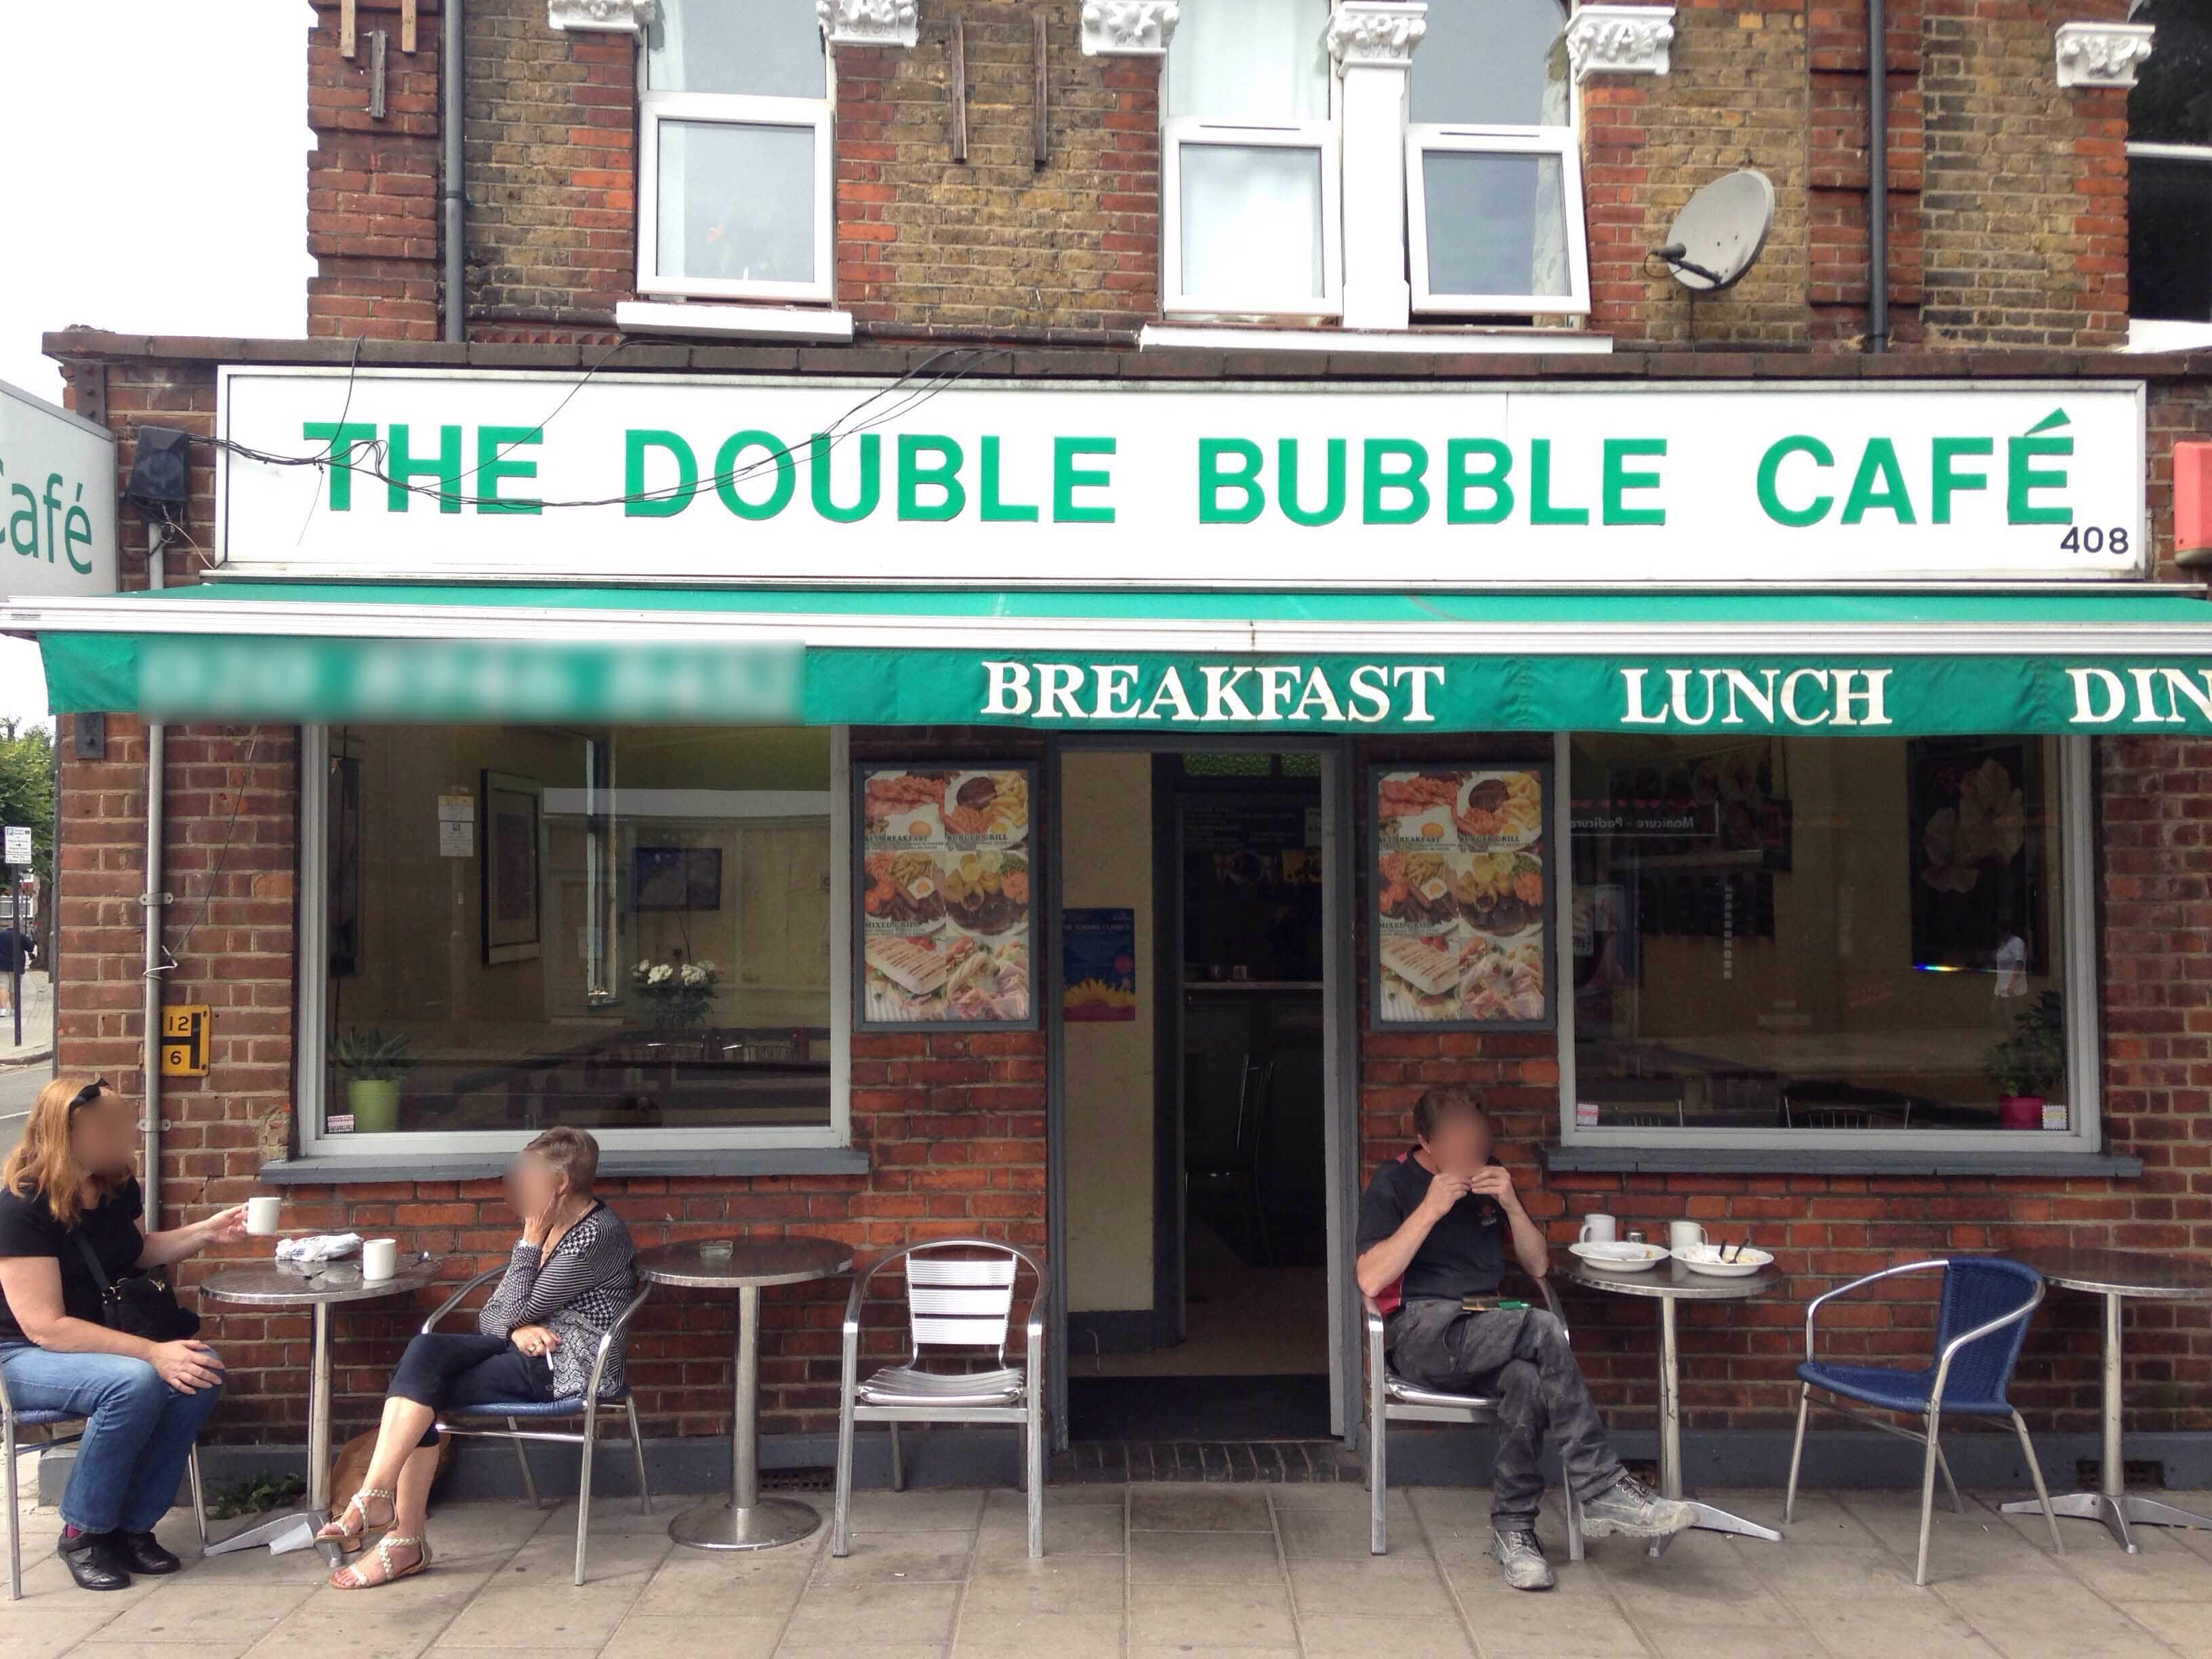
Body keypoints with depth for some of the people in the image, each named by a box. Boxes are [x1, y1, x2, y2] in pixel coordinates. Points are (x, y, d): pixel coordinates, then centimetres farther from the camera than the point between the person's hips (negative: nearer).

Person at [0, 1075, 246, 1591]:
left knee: (203, 1373, -21)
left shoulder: (118, 1187, -1)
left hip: (105, 1339, 7)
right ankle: (83, 1533, -13)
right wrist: (152, 1352, -35)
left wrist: (205, 1232, 3)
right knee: (134, 1383, -36)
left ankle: (132, 1525, -8)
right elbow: (45, 1327, -28)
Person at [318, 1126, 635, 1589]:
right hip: (529, 1350, 8)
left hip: (567, 1369, -8)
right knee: (425, 1350, -17)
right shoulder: (551, 1227, 15)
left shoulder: (596, 1236, -14)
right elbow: (492, 1315, 12)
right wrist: (518, 1328, -10)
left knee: (420, 1391, -17)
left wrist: (531, 1240, -6)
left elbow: (516, 1310, -13)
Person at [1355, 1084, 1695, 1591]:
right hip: (1423, 1334, -5)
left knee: (1526, 1375, -34)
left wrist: (1512, 1205, -3)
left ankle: (1512, 1527, -21)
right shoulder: (1393, 1183, -1)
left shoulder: (1489, 1176, 15)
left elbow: (1537, 1265, 15)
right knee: (1543, 1331, -31)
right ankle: (1602, 1490, -27)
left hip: (1485, 1331, 5)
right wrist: (1430, 1209, -17)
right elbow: (1370, 1280, -13)